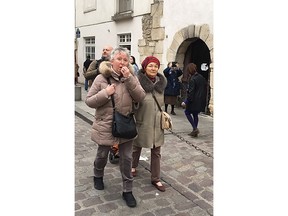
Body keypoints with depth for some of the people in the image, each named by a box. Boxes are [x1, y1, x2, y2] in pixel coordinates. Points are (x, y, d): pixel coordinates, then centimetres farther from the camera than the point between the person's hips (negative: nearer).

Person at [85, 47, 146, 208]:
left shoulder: (131, 77, -1)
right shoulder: (101, 78, -8)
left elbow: (140, 97, -13)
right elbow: (89, 101, -6)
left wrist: (129, 79, -21)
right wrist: (105, 93, -21)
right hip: (106, 125, -1)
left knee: (126, 159, 9)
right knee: (102, 155, 18)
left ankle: (127, 190, 25)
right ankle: (98, 176, 49)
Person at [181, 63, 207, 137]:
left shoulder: (192, 79, -18)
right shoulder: (202, 78, 7)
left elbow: (191, 92, -20)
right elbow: (205, 89, 12)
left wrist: (186, 102, -15)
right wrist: (203, 99, 19)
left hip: (194, 100, -8)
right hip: (201, 101, 8)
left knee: (187, 112, 10)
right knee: (195, 114, 17)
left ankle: (195, 128, 0)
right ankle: (195, 131, 21)